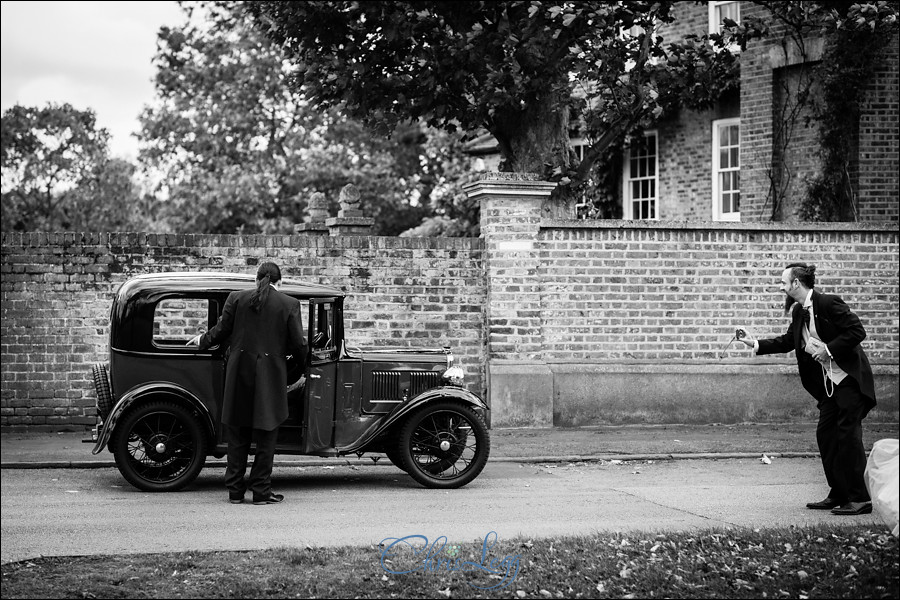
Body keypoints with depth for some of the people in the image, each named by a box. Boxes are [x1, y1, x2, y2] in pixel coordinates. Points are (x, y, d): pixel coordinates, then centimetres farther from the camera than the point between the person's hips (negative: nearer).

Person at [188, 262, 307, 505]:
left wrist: (202, 341, 25)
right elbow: (298, 342, -3)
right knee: (266, 433, 7)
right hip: (270, 374, -2)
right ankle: (261, 491, 8)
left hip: (239, 371, 2)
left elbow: (222, 330, 5)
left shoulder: (237, 298, 1)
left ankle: (235, 490, 17)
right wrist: (304, 363, 16)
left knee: (237, 433, 12)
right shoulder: (289, 304, -3)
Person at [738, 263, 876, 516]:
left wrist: (829, 349, -22)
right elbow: (787, 341, 17)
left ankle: (860, 498, -6)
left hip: (850, 378, -9)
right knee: (825, 435, 8)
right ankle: (839, 495, 15)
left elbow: (857, 331, -20)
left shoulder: (829, 303, -18)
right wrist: (755, 343, 11)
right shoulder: (799, 312, 8)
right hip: (829, 382, 9)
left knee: (848, 435, -10)